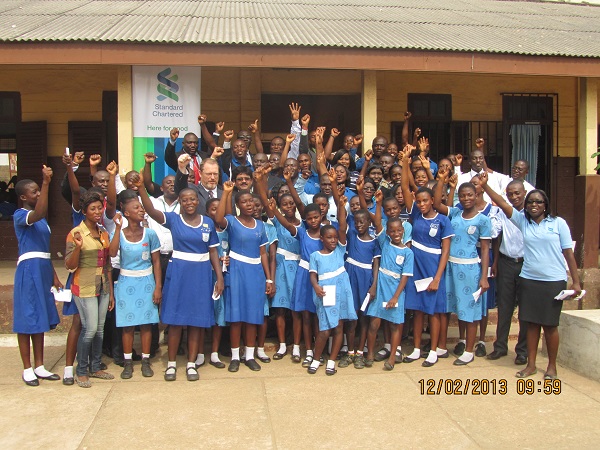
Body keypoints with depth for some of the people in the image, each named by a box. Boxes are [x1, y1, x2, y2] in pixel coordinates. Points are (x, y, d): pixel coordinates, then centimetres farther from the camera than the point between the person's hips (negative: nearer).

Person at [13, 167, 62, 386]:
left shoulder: (41, 218, 16)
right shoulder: (20, 215, -9)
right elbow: (38, 214, -33)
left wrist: (54, 277, 17)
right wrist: (46, 183, -36)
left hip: (43, 270, 8)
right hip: (29, 270, -8)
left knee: (40, 319, 12)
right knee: (26, 320, 0)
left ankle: (39, 366, 20)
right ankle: (27, 369, 10)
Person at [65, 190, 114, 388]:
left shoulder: (104, 233, 9)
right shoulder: (75, 234, -10)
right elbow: (70, 265, -12)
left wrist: (111, 292, 14)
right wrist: (78, 246, -30)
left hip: (103, 287, 6)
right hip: (85, 288, -6)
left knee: (100, 329, 10)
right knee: (90, 329, -7)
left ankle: (95, 367, 23)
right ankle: (81, 371, 9)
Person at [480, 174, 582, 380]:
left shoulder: (558, 223, -2)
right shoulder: (523, 220, 5)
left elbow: (568, 253, -1)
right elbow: (502, 203, -3)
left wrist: (576, 282, -3)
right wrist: (485, 185, -14)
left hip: (553, 281, -2)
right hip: (528, 279, 3)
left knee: (550, 324, 5)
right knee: (531, 322, 8)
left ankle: (551, 366, 20)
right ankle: (531, 364, 18)